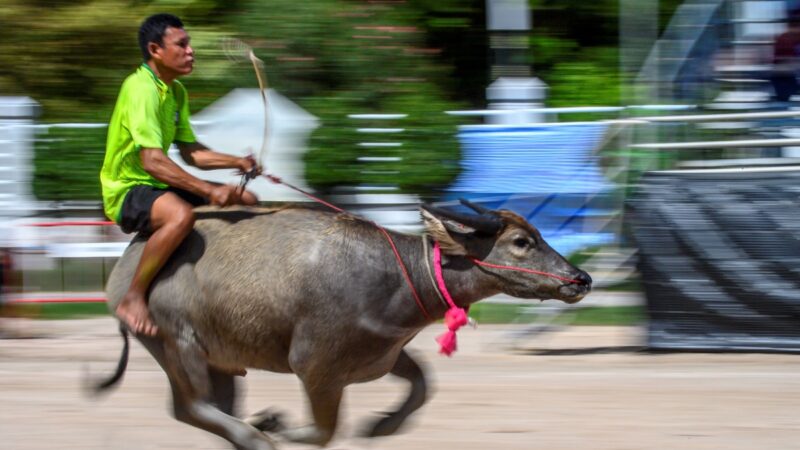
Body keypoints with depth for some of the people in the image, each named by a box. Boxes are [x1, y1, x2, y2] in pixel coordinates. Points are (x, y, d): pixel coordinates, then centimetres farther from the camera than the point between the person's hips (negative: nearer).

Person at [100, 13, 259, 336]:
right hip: (126, 192, -10)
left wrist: (237, 163, 0)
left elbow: (190, 152, 16)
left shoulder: (176, 91, 11)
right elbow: (152, 160, -31)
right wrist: (209, 191, -36)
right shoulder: (141, 89, -20)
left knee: (247, 201, 10)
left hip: (157, 187, 10)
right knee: (181, 214, -41)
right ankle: (133, 300, -29)